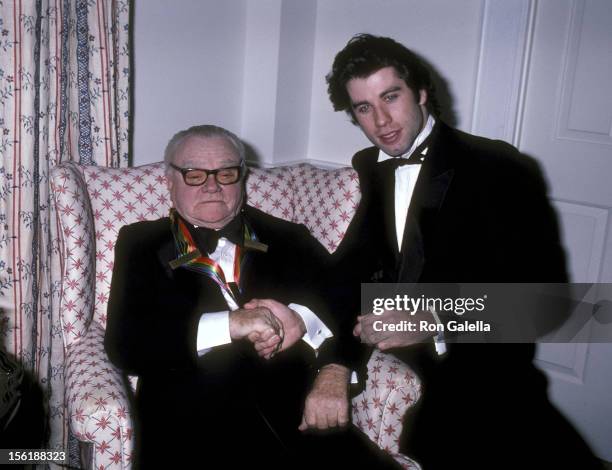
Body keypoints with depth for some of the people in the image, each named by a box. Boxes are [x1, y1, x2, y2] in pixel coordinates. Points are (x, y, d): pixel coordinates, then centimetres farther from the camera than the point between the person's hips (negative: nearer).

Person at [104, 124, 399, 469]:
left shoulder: (288, 240, 17)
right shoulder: (141, 245, 13)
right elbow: (125, 343, 1)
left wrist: (334, 372, -14)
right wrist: (230, 324, -11)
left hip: (294, 418, 3)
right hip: (193, 427, -2)